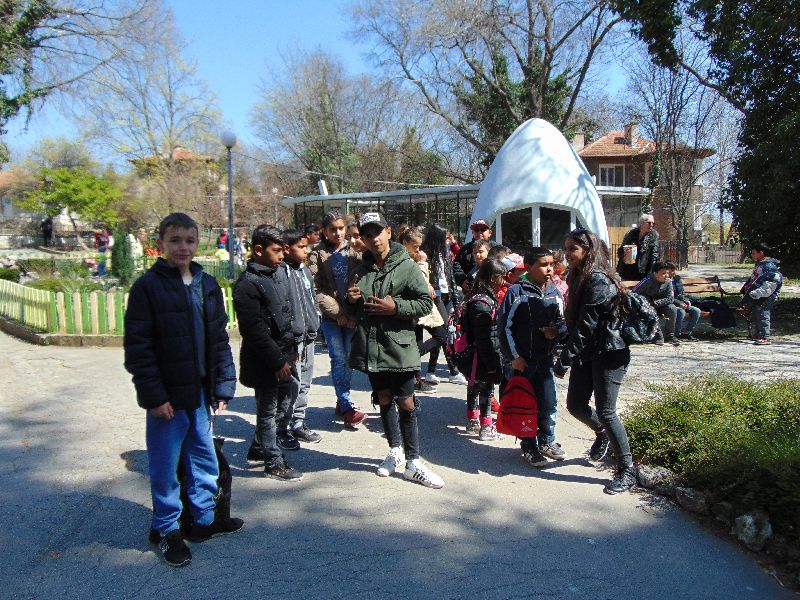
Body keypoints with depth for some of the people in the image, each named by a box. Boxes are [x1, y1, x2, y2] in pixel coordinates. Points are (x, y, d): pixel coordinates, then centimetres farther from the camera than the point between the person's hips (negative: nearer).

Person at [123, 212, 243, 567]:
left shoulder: (207, 285, 7)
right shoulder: (148, 286, -9)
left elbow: (219, 340, 11)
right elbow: (138, 346, -11)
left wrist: (223, 386, 6)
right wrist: (154, 395, -15)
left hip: (201, 392, 5)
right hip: (167, 396, -5)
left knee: (204, 458, 16)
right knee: (166, 465, 6)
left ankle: (204, 518, 34)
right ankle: (166, 529, 24)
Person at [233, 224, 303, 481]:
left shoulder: (279, 273, 10)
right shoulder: (248, 284, -17)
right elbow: (253, 330, -20)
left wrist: (292, 350, 16)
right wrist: (277, 362, -19)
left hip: (284, 356, 9)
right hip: (265, 362, -9)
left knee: (282, 404, 18)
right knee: (268, 410, 4)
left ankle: (258, 449, 36)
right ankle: (274, 464, 16)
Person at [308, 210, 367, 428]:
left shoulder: (354, 252, 6)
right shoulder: (318, 255, 0)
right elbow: (316, 290, -7)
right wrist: (338, 313, -12)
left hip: (352, 315, 2)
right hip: (330, 317, -2)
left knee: (349, 359, 7)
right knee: (339, 359, -5)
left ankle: (341, 401, 22)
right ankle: (347, 407, -3)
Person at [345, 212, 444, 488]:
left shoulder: (406, 266, -6)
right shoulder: (362, 269, 10)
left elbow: (426, 303, -8)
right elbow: (354, 311, 21)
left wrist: (395, 307, -19)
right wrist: (351, 300, -2)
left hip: (400, 346, -5)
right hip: (371, 347, 5)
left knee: (406, 404, -1)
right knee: (384, 400, 16)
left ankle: (413, 462, 9)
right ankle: (395, 450, 32)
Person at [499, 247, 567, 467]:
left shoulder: (555, 293, 5)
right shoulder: (516, 292, -10)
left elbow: (563, 323, 14)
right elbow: (505, 327, -10)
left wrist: (557, 331, -9)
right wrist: (514, 357, -12)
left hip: (546, 359, 4)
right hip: (520, 360, -4)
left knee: (549, 404, 10)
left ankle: (546, 441, 31)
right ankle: (529, 447, 20)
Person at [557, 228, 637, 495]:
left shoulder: (598, 280, -19)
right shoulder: (581, 278, 12)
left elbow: (586, 325, -22)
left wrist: (565, 359, -20)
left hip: (608, 354, -9)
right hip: (587, 354, 9)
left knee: (605, 411, -6)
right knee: (575, 405, 11)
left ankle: (627, 470, 7)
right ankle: (602, 432, 41)